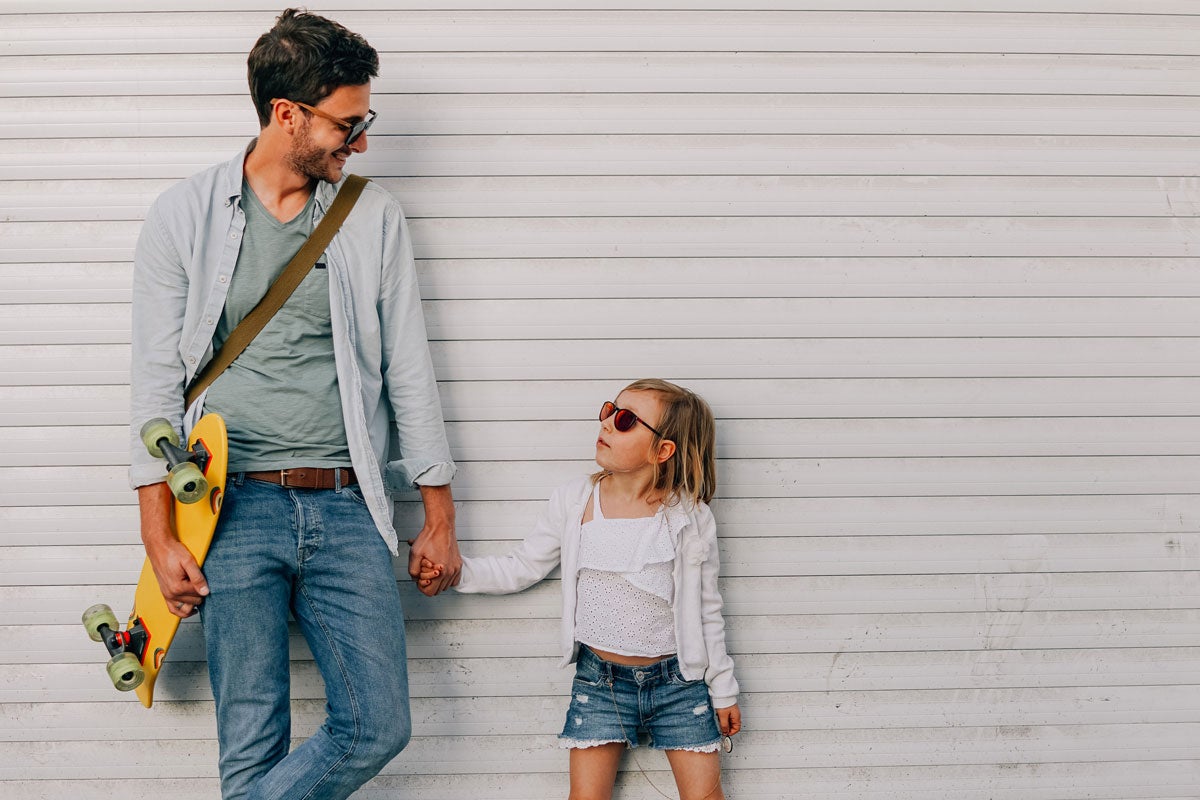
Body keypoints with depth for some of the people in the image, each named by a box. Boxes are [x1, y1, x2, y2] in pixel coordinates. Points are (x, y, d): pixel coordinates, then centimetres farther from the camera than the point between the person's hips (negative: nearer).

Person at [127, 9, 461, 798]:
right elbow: (157, 381, 2)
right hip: (236, 507, -2)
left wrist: (440, 517, 9)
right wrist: (160, 535, -4)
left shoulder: (374, 216, 8)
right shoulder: (186, 215, 2)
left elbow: (409, 371, 10)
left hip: (347, 508, 3)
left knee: (378, 726, -7)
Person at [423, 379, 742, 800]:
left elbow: (705, 610, 0)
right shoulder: (572, 502, -4)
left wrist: (723, 690, 5)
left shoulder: (690, 517, -9)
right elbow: (521, 568, 4)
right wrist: (457, 571, -11)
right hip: (599, 679, 2)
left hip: (677, 681, -1)